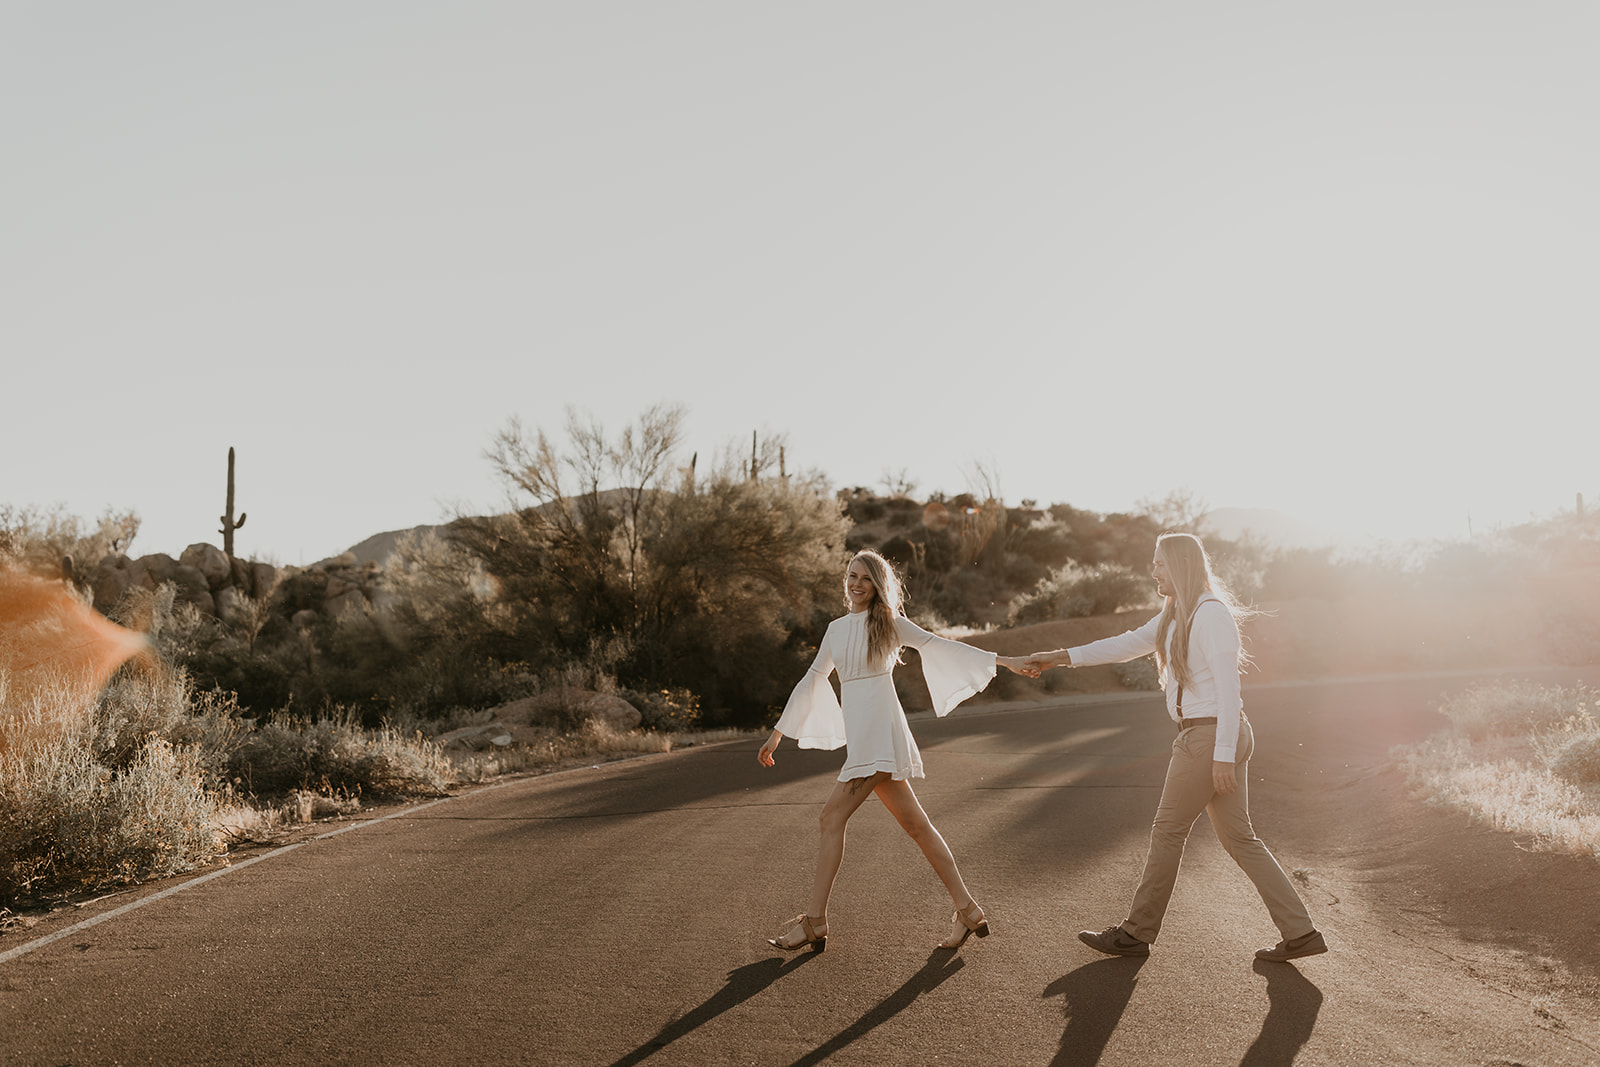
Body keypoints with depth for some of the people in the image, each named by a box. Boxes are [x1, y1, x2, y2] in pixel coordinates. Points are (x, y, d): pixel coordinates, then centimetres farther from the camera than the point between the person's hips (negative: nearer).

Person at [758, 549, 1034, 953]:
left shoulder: (888, 623, 0)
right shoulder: (837, 629, 18)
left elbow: (937, 645, -1)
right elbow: (812, 681, 23)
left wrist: (1001, 660, -6)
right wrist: (778, 732, 25)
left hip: (879, 733, -7)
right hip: (859, 737, 7)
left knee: (832, 817, -8)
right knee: (914, 823, 6)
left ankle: (814, 922, -2)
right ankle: (967, 909, 10)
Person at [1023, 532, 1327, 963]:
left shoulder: (1211, 613, -15)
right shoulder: (1176, 615, 14)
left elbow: (1228, 687, -19)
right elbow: (1129, 644, 19)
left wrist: (1223, 755, -21)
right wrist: (1062, 657, 16)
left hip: (1211, 735, -9)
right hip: (1206, 737, 9)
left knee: (1168, 831, 2)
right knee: (1238, 838, 11)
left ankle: (1136, 933, 15)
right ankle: (1299, 933, 13)